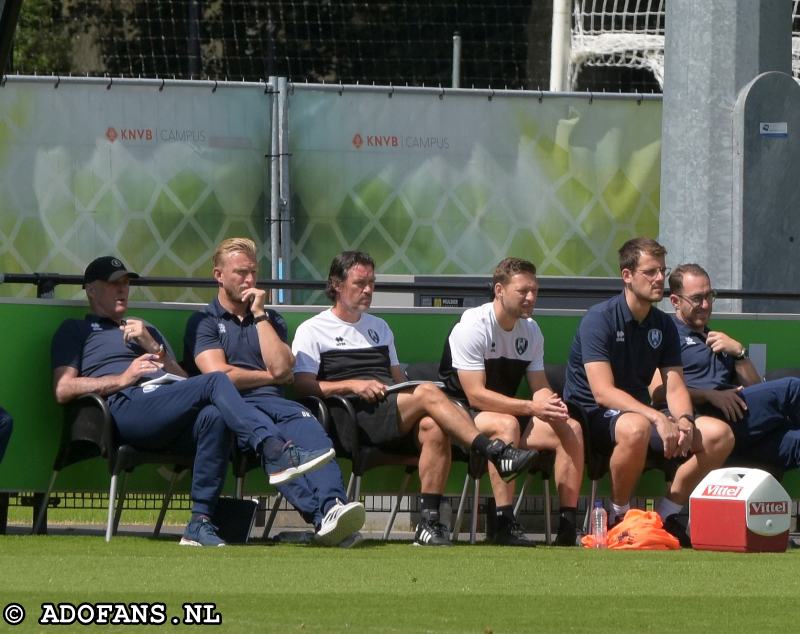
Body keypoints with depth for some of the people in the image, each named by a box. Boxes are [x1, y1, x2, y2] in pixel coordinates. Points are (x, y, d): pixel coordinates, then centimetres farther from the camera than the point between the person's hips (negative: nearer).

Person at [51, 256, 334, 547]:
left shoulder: (148, 331, 41)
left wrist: (155, 348, 8)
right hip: (126, 407, -5)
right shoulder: (75, 331, 24)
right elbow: (63, 390, 6)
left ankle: (201, 522, -38)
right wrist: (122, 379, -3)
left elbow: (184, 382, 26)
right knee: (215, 381, -28)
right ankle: (277, 454, -46)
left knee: (215, 417, -33)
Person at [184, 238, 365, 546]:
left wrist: (259, 315, 9)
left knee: (304, 422, -35)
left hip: (270, 402, 3)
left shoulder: (270, 320, 28)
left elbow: (281, 368, 8)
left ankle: (332, 504, -62)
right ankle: (320, 513, -61)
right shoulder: (204, 321, 17)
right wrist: (269, 376, 9)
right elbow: (218, 375, -1)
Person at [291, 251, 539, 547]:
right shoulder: (312, 331, 13)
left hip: (396, 415, 5)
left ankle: (429, 522, -36)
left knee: (433, 427, -32)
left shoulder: (379, 327, 33)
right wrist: (352, 385, -12)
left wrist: (413, 392, 5)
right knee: (428, 392, -30)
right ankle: (496, 452, -38)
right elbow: (303, 385, 0)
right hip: (356, 414, -5)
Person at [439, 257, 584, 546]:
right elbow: (476, 395, -24)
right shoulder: (473, 327, -17)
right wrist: (532, 407, -32)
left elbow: (540, 387, 4)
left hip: (509, 413, 7)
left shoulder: (531, 331, 7)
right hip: (463, 418, -7)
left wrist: (551, 405, -22)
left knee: (570, 429, -14)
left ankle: (568, 527, -16)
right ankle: (504, 525, -41)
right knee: (507, 424, -38)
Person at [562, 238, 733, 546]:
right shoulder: (600, 319, -14)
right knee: (636, 427, -42)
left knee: (719, 434, -12)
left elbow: (675, 387, 3)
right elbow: (603, 392, -23)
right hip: (592, 416, -7)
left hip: (640, 411, 7)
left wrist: (684, 420, -21)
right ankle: (618, 517, -20)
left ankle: (667, 513, 0)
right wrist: (658, 418, -34)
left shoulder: (664, 326, 9)